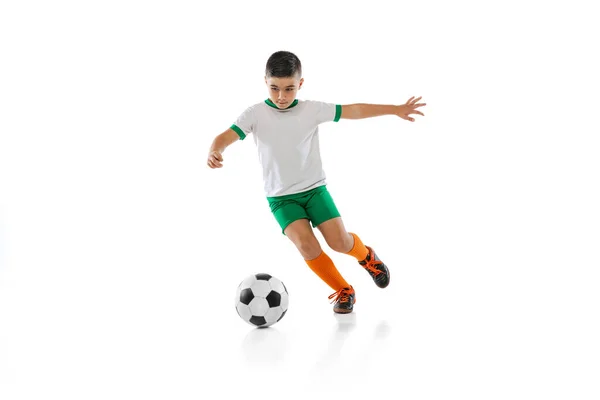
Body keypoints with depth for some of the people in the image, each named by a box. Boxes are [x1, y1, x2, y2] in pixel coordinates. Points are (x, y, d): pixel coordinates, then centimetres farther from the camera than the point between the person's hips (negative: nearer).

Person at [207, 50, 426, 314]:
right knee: (306, 244, -22)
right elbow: (227, 136, -20)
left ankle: (366, 256, 26)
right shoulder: (255, 114, -9)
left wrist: (396, 110, 2)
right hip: (280, 197, -1)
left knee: (339, 241, -12)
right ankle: (343, 290, 1)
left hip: (315, 188, 1)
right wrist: (215, 151, -44)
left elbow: (353, 111, 0)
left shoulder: (312, 110, -4)